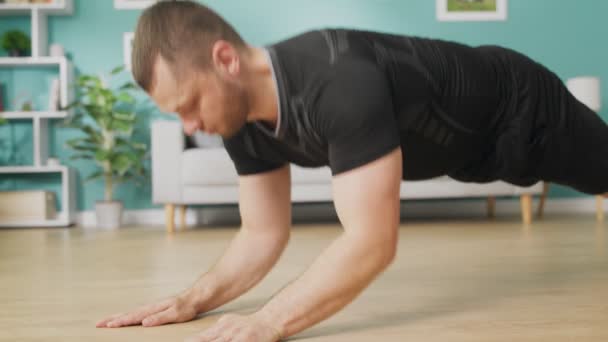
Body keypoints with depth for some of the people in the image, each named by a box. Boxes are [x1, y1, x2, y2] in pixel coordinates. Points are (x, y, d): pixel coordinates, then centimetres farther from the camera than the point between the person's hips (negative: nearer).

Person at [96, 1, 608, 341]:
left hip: (518, 111, -8)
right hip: (467, 141, 8)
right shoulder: (243, 114, -19)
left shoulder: (340, 82, -47)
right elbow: (264, 234, -11)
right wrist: (195, 300, -26)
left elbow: (373, 241, -50)